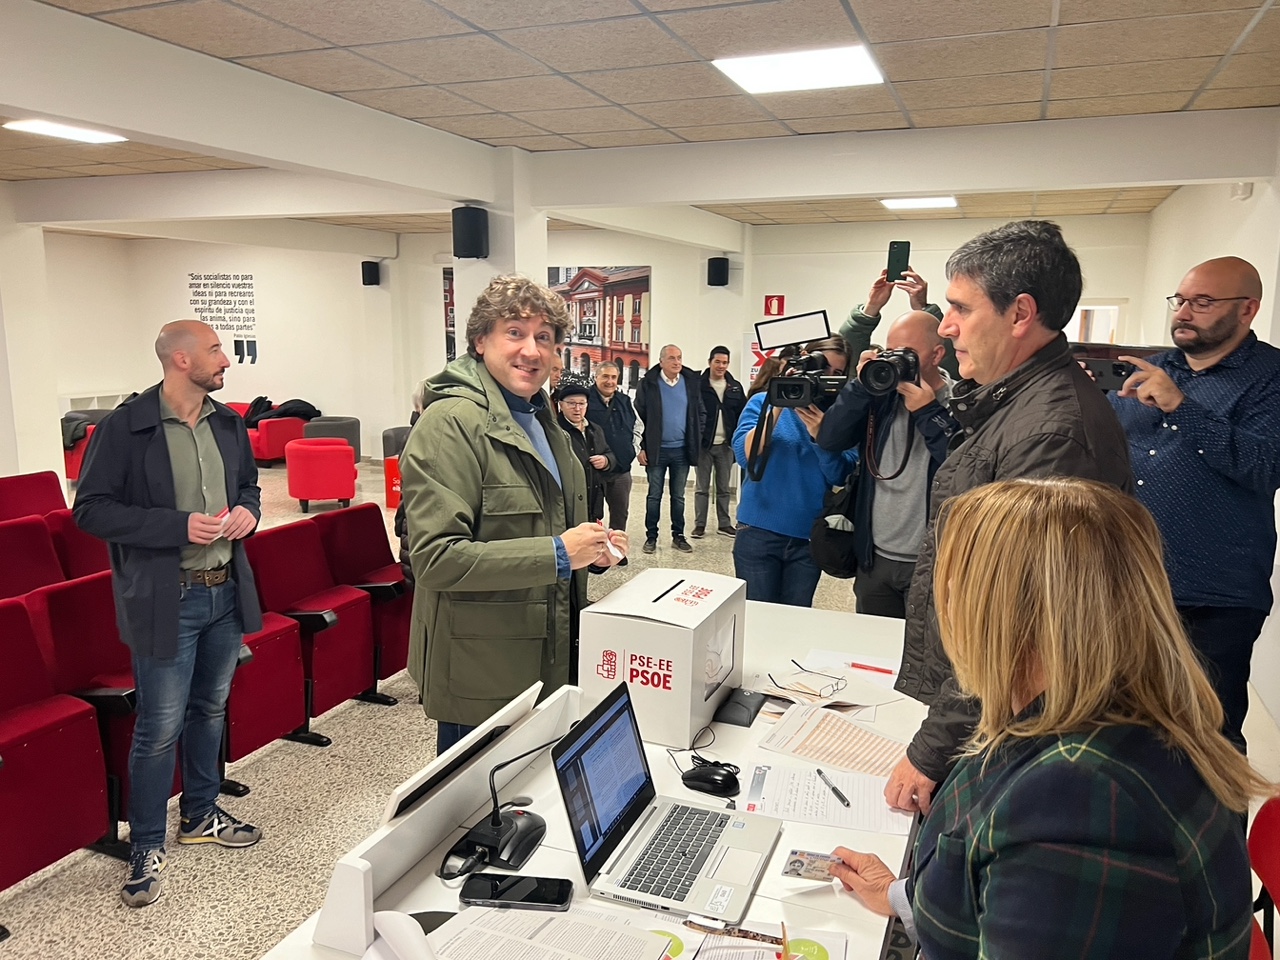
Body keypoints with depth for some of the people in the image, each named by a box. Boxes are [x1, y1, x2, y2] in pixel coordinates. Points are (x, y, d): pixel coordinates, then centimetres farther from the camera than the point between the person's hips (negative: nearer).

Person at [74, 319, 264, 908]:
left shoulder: (227, 423, 6)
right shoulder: (125, 427, -13)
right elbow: (91, 509, -13)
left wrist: (248, 509, -4)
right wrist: (178, 526, -23)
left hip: (227, 592, 6)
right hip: (165, 599, -6)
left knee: (210, 709, 20)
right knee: (160, 726, 2)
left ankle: (200, 815, 39)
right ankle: (146, 847, 22)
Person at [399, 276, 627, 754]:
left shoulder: (542, 420, 13)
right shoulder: (451, 424, -19)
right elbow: (436, 557, -26)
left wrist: (590, 547, 5)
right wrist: (557, 554, -27)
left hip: (549, 662, 9)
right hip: (481, 680, -9)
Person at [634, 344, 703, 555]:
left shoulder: (691, 382, 3)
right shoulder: (649, 383, -5)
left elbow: (699, 413, 8)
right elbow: (638, 416, -4)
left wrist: (696, 441, 2)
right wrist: (641, 447, -8)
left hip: (682, 450, 2)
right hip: (657, 450, -2)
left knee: (678, 496, 11)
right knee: (654, 495, 6)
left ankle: (678, 536, 20)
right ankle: (651, 536, 15)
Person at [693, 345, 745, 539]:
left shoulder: (735, 387, 6)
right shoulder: (699, 385, -6)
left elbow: (743, 414, 9)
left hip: (726, 445, 3)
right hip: (704, 444, -3)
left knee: (724, 488, 12)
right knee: (702, 488, 5)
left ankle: (724, 523, 20)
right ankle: (699, 525, 11)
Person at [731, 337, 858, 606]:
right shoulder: (764, 402, -1)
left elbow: (840, 475, -7)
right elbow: (744, 456, -14)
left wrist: (820, 434, -22)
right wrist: (778, 406, -20)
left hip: (810, 536, 2)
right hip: (759, 532, -2)